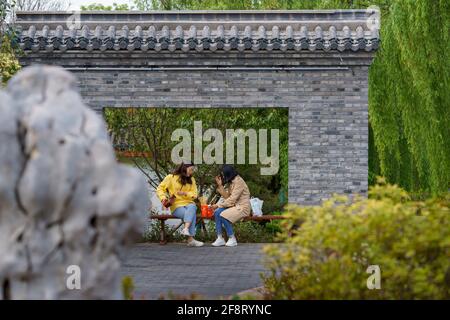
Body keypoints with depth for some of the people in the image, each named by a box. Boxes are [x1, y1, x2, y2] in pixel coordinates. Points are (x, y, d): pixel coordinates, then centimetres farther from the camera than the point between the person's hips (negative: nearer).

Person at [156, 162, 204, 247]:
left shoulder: (191, 179, 15)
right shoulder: (171, 177, 4)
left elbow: (194, 195, 8)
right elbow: (160, 188, 6)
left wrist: (185, 193, -13)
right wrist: (163, 198, -13)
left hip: (189, 203, 3)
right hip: (176, 206, -3)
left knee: (192, 207, -37)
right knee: (191, 215, -33)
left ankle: (186, 229, -54)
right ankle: (191, 239, -38)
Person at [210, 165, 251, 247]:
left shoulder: (238, 182, -16)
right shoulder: (231, 182, 13)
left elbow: (232, 199, -21)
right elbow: (227, 196, 7)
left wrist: (218, 205, -18)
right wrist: (220, 185, 3)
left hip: (242, 207, -9)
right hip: (235, 206, 9)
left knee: (223, 215, -27)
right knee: (217, 212, -12)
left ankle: (232, 239, -14)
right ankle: (220, 238, -13)